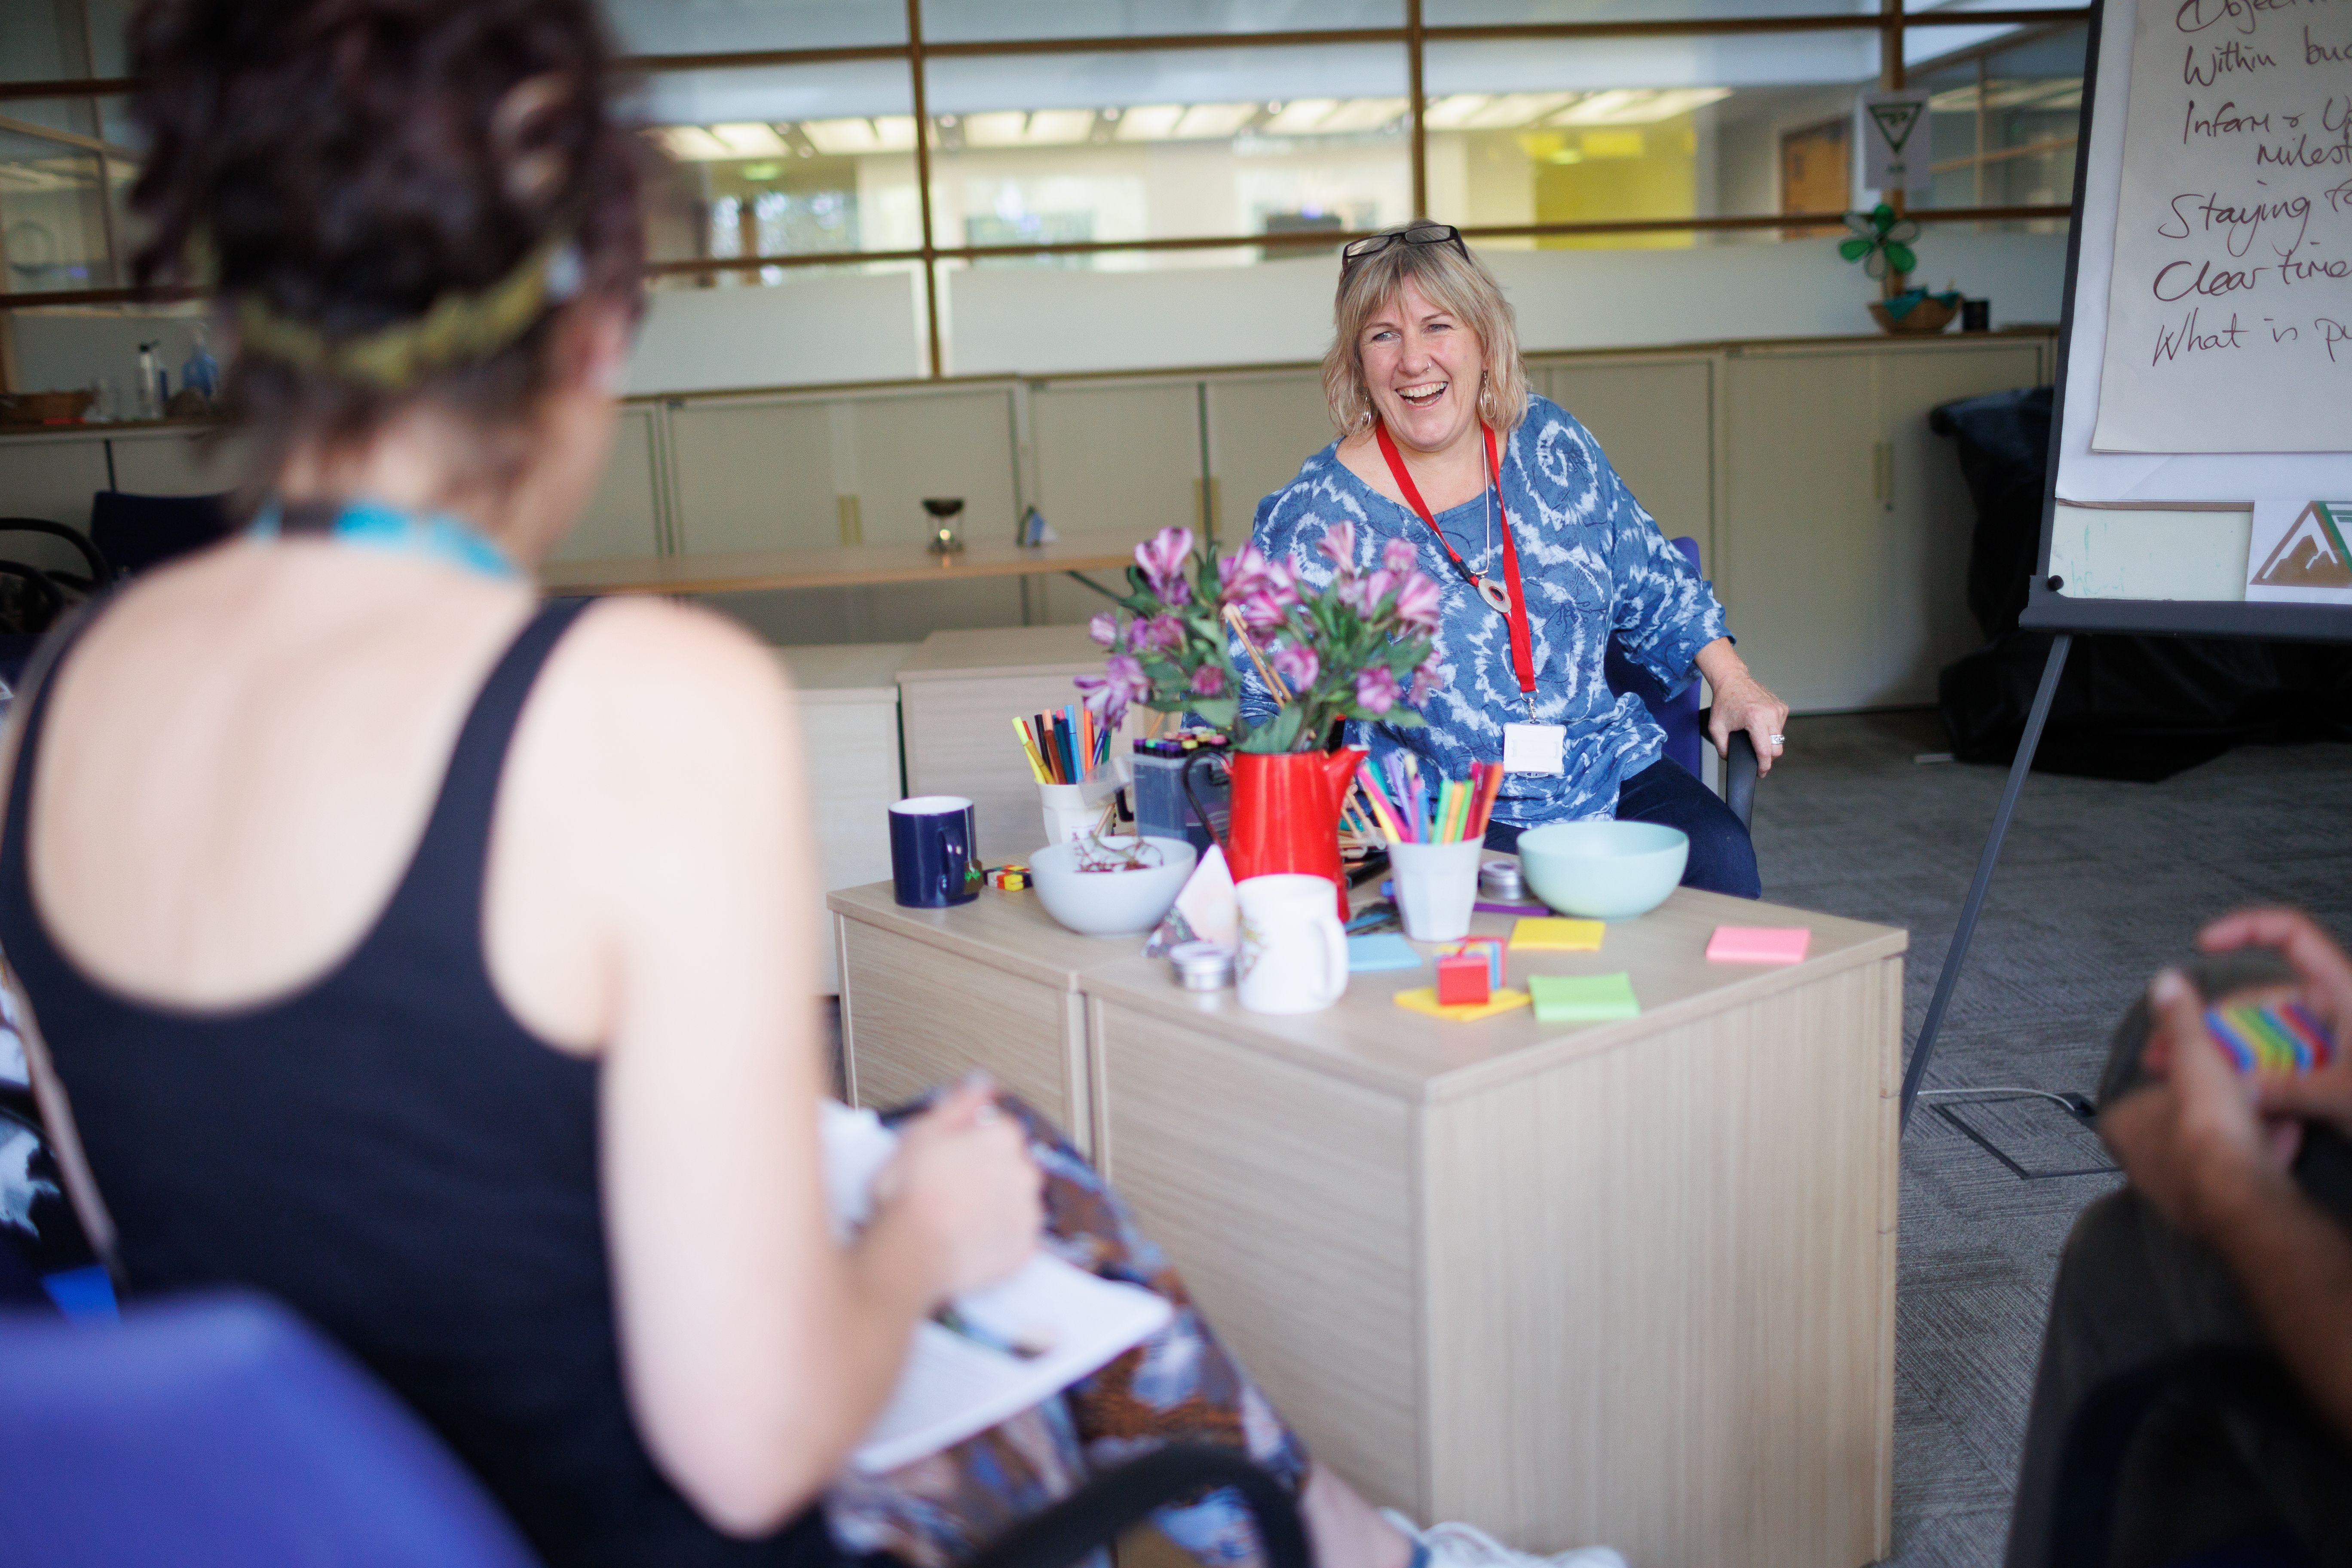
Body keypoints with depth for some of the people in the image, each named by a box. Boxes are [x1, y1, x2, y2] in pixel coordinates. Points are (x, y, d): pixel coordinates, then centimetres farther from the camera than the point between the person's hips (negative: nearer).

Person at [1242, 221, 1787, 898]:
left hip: (1613, 773, 5)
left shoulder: (1553, 444, 7)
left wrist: (1734, 684, 10)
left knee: (1720, 860, -22)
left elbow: (1656, 587, 19)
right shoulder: (1313, 516, -6)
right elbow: (1255, 700, -4)